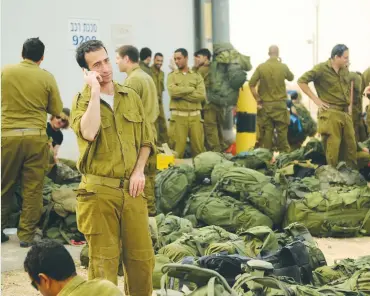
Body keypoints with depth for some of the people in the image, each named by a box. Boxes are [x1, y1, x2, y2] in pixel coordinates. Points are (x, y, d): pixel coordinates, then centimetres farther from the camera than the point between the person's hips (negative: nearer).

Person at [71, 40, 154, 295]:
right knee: (103, 259, 2)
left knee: (142, 257, 8)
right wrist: (95, 91, -18)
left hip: (131, 189, 4)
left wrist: (139, 171, -1)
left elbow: (146, 139, 14)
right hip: (99, 191, -3)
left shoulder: (131, 97, 9)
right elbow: (88, 133, -24)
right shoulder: (82, 101, -2)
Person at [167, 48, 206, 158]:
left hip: (195, 116, 1)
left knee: (198, 147, 4)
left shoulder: (197, 76, 10)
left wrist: (181, 93, -8)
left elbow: (201, 95, -5)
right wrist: (191, 89, -5)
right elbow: (173, 92, -11)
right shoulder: (172, 76, 8)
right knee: (177, 149, -3)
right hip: (178, 116, -1)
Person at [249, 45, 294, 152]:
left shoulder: (261, 67, -4)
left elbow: (251, 84, -7)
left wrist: (258, 99, 1)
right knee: (282, 131, 5)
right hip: (280, 104, -1)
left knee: (267, 131, 5)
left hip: (265, 104, 1)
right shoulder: (283, 66, -4)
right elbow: (291, 78, 16)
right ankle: (284, 153, 8)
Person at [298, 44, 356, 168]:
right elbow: (302, 81, -11)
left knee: (351, 145, 10)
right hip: (330, 114, -7)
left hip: (345, 113, 7)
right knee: (333, 147, -5)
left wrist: (348, 101, 15)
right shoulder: (321, 69, -10)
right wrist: (316, 99, -12)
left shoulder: (345, 70, 12)